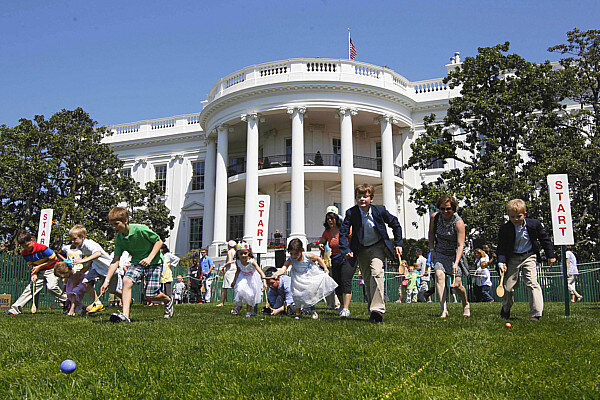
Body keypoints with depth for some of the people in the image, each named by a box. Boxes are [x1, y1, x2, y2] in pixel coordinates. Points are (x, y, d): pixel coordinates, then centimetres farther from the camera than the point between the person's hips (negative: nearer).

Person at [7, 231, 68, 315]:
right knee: (30, 288, -2)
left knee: (51, 286, -27)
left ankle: (66, 303, -12)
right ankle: (15, 308, 0)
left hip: (51, 269, -6)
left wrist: (39, 266, -16)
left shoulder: (42, 248, -25)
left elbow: (54, 259, -19)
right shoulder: (24, 253, -3)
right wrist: (34, 274, -14)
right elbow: (32, 265, 7)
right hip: (40, 272, 6)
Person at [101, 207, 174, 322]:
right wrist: (107, 280, -14)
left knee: (150, 296, -7)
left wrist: (149, 258, -24)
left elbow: (159, 241, -14)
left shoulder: (140, 229, -23)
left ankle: (168, 300, 27)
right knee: (126, 280, -24)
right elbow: (115, 260, -6)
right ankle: (125, 315, -24)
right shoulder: (119, 239, -6)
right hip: (137, 262, 5)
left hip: (154, 262, -5)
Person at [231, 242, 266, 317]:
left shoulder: (252, 261, -34)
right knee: (240, 289, -19)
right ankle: (239, 304, 10)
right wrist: (234, 281, 10)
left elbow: (260, 271, -41)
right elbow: (238, 271, 2)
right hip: (243, 277, 3)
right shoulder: (238, 262, -20)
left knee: (250, 294, 0)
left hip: (252, 278, -2)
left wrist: (264, 282, -53)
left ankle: (248, 311, 19)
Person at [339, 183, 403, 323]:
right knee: (367, 281, 7)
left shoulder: (380, 210, -13)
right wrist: (346, 250, -18)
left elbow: (395, 225, 3)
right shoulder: (351, 213, -12)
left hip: (377, 247, -2)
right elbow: (343, 232, -7)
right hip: (361, 250, 2)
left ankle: (377, 309, -25)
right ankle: (372, 313, 18)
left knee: (376, 273, -25)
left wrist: (398, 244, 2)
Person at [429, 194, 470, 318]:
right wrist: (432, 250, 4)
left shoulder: (459, 222, -21)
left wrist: (456, 263, -36)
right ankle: (444, 309, -25)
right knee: (439, 275, -22)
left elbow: (460, 245, -26)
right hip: (440, 252, 3)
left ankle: (466, 305, 27)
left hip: (455, 254, -3)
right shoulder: (434, 217, -8)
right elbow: (431, 233, 11)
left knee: (456, 285, -5)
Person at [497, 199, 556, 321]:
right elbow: (501, 247, -8)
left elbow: (545, 239, 7)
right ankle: (505, 311, 29)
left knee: (532, 283, -14)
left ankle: (536, 314, -11)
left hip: (529, 257, 0)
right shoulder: (504, 228, -13)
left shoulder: (534, 224, -9)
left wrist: (550, 255, 10)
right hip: (512, 258, 0)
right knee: (508, 286, 3)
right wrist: (501, 262, -21)